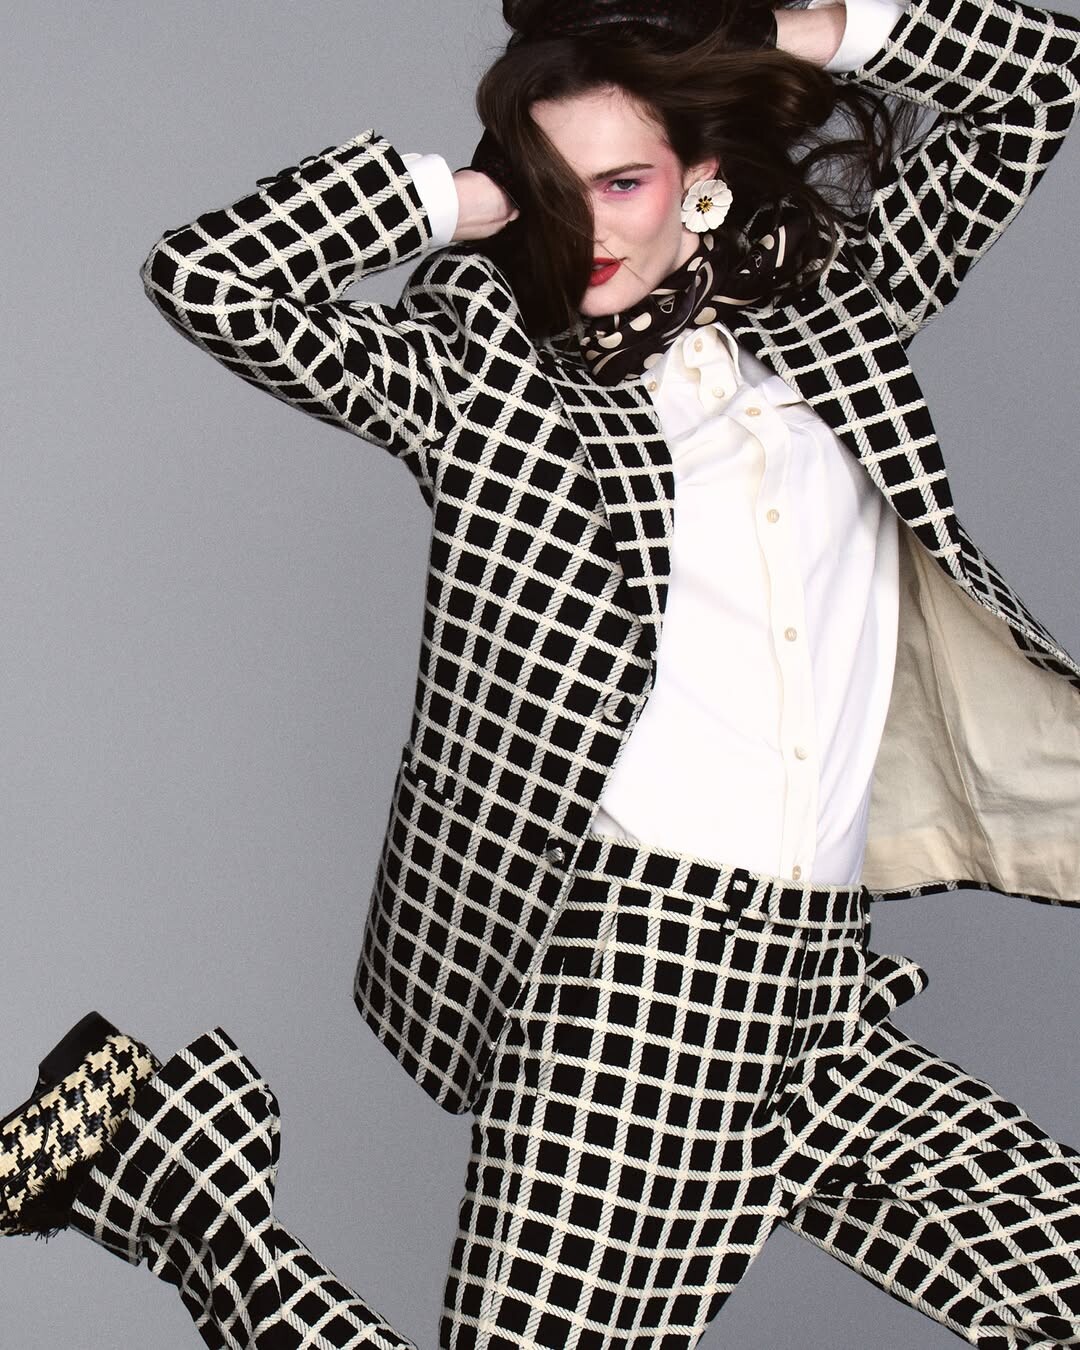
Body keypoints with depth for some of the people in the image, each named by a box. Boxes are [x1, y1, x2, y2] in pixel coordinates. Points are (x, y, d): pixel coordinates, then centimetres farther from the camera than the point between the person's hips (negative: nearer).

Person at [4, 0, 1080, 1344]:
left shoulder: (829, 297, 15)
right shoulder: (483, 362, 4)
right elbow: (208, 277, -8)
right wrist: (453, 195, 1)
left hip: (820, 981, 6)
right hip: (635, 953, -6)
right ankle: (162, 1130, 9)